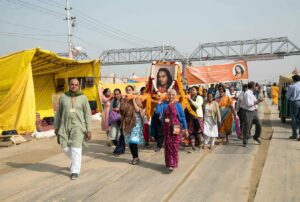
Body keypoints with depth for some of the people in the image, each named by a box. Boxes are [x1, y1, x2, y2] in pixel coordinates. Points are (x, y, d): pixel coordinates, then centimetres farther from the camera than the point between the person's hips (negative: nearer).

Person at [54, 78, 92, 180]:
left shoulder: (83, 98, -1)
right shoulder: (63, 97, 5)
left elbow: (88, 114, -2)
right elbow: (58, 113, 11)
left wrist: (89, 130, -6)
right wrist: (56, 127, 11)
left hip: (78, 126, -3)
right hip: (65, 126, 3)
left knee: (76, 149, -5)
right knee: (65, 147, 5)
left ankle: (75, 171, 8)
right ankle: (75, 160, 36)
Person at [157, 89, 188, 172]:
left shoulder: (178, 105, -2)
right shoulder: (164, 104, 4)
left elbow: (182, 117, 0)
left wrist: (185, 129, 1)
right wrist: (159, 101, -10)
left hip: (175, 128, -3)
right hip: (166, 127, 3)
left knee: (174, 146, -3)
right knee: (168, 145, 8)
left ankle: (172, 164, 2)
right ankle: (169, 163, 21)